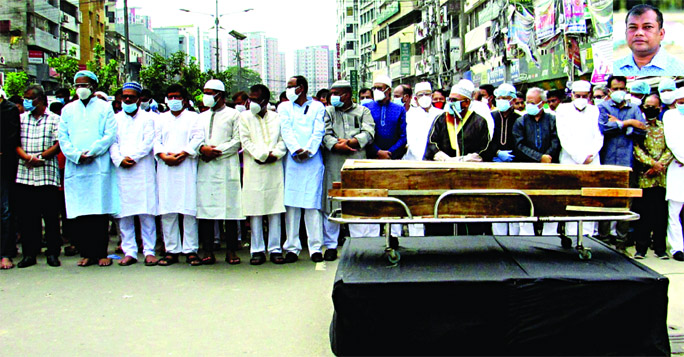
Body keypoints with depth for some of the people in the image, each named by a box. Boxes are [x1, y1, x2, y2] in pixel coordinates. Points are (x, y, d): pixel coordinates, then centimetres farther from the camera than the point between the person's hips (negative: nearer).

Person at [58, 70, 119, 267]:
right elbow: (63, 138, 9)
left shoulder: (105, 107, 10)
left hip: (99, 167, -3)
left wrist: (91, 153, -11)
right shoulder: (68, 110, 17)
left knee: (101, 212, -5)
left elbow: (110, 135, -1)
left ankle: (101, 253, 0)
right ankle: (86, 253, 7)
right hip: (75, 168, 3)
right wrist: (77, 156, -7)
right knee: (80, 214, 0)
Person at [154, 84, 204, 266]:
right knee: (167, 211, -1)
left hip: (187, 167, -2)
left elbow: (198, 138, -1)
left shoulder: (193, 118, 13)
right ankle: (171, 250, 5)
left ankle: (190, 250, -2)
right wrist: (163, 155, -9)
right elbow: (155, 140, 10)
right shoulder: (160, 119, 21)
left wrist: (183, 153, -14)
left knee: (189, 209, -6)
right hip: (165, 168, 3)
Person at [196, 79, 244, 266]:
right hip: (205, 168, 4)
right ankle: (208, 252, 2)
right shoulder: (202, 117, 23)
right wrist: (203, 148, -6)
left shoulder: (233, 115, 9)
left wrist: (217, 151, -11)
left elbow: (237, 141, -1)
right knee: (205, 209, -1)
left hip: (226, 168, -4)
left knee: (230, 209, -4)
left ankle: (231, 251, 1)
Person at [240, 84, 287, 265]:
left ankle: (275, 249, 9)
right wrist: (263, 155, -10)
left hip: (274, 169, 1)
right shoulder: (245, 117, 8)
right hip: (254, 169, -1)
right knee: (255, 211, -1)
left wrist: (274, 155, -11)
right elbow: (246, 141, 0)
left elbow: (283, 140, 6)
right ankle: (257, 250, 7)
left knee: (275, 210, 1)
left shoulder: (276, 117, 12)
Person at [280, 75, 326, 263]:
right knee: (291, 204, -2)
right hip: (291, 160, 1)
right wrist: (296, 149, -12)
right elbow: (285, 130, 3)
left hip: (313, 160, -1)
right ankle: (292, 247, 4)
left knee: (313, 204, -4)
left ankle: (315, 247, 0)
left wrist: (308, 150, -12)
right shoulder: (284, 107, 17)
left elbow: (319, 131, 2)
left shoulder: (318, 107, 13)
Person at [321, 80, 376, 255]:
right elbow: (325, 134, 1)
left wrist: (351, 142, -14)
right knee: (331, 204, 2)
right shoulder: (328, 112, 15)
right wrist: (336, 145, -16)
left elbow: (369, 133, -1)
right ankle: (330, 245, 13)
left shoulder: (363, 111, 13)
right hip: (333, 164, 1)